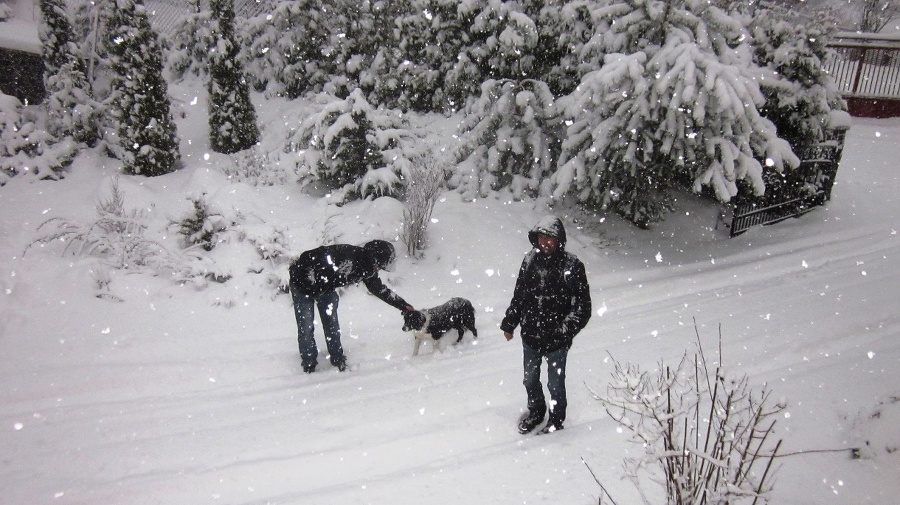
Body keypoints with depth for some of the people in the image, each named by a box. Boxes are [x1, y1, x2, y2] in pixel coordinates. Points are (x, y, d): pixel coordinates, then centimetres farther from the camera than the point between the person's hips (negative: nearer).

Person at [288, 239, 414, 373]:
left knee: (332, 324, 4)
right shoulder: (347, 254, -39)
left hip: (325, 287, 6)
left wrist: (403, 305, 6)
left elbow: (381, 289, 5)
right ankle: (309, 366, 7)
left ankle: (339, 362, 18)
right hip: (302, 281, -6)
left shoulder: (369, 270, -12)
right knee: (306, 326, -6)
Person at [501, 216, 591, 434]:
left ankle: (557, 417, 44)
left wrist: (566, 330, -26)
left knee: (555, 383, 17)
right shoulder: (530, 260, -6)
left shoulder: (572, 266, -19)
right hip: (530, 335, 4)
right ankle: (535, 411, 50)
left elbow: (582, 307, -16)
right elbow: (519, 295, 6)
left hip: (556, 341, -4)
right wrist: (509, 323, 9)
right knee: (530, 379, 23)